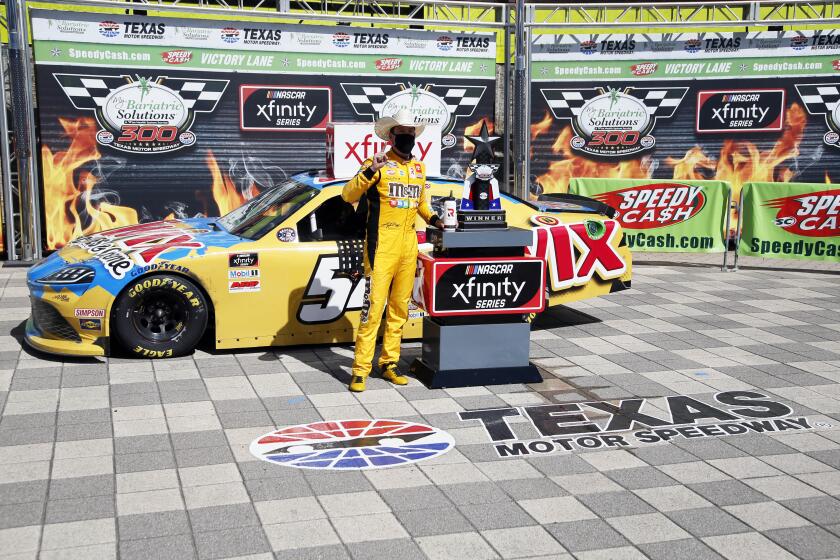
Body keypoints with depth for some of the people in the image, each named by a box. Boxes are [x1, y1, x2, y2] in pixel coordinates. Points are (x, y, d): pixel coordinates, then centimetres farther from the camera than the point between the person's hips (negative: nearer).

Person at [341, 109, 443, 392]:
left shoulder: (419, 168, 14)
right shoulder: (378, 164, -4)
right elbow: (348, 195, -13)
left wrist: (433, 218, 10)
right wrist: (370, 171, -26)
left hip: (408, 247, 6)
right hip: (381, 246, -6)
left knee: (399, 308, 11)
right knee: (373, 307, -8)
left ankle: (389, 364, 21)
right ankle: (360, 370, -3)